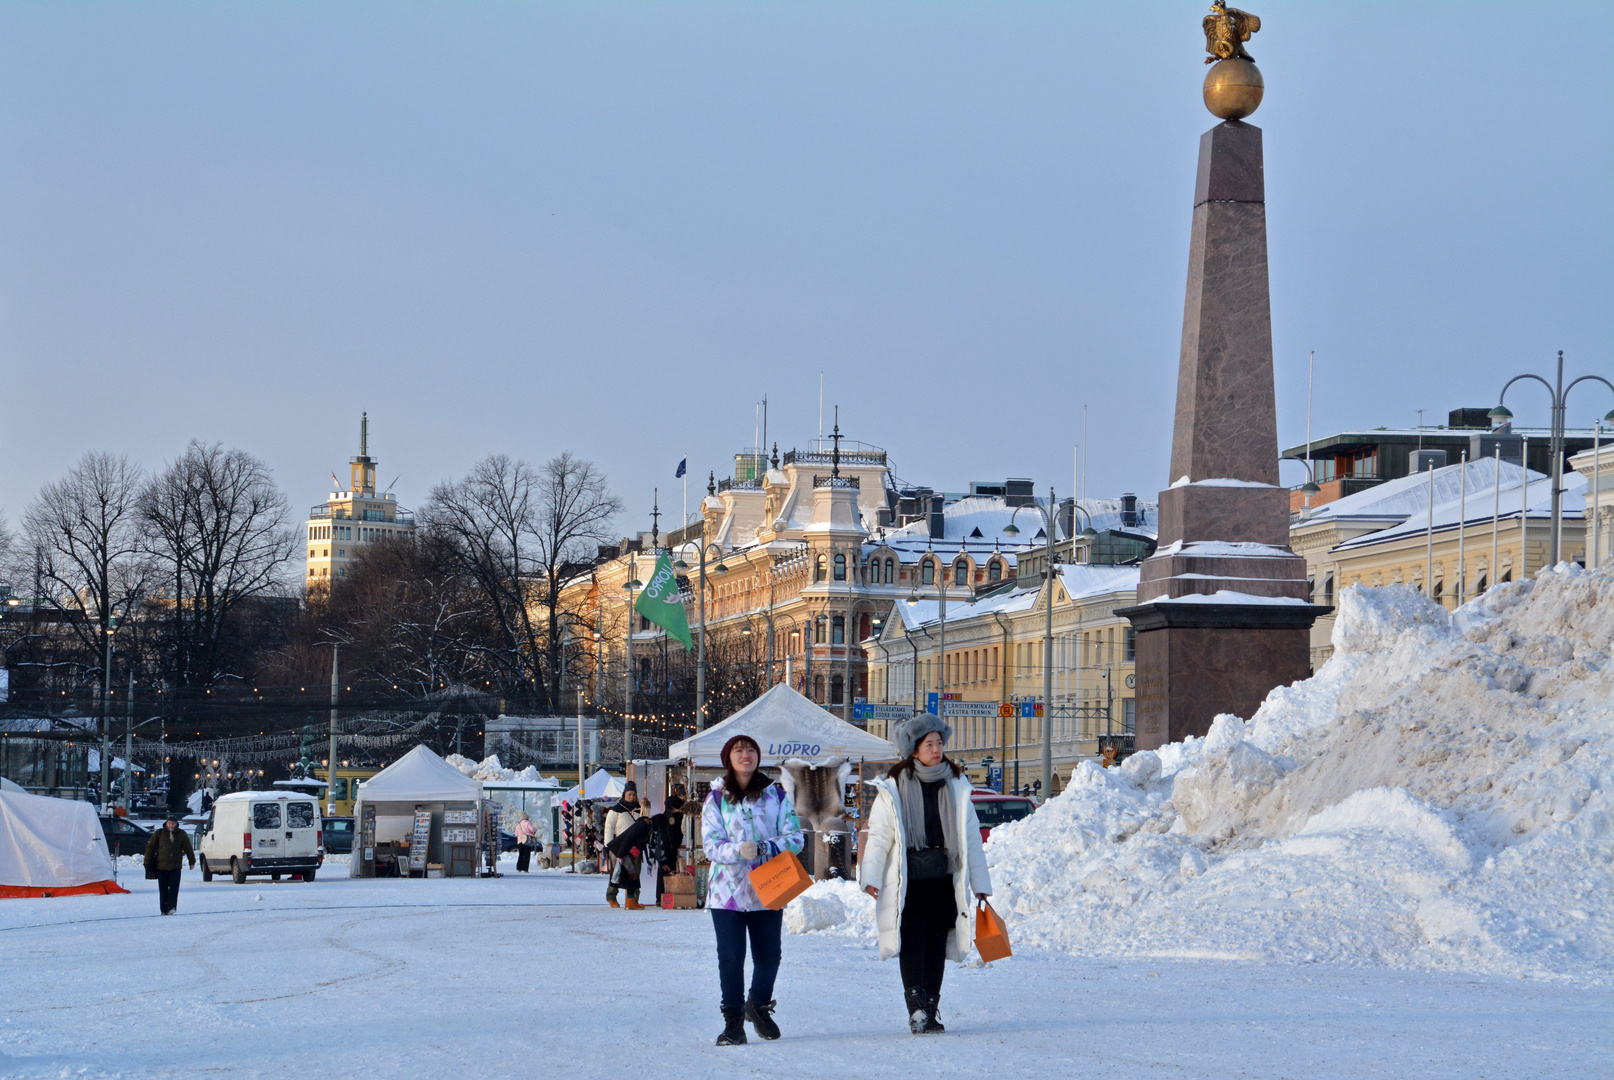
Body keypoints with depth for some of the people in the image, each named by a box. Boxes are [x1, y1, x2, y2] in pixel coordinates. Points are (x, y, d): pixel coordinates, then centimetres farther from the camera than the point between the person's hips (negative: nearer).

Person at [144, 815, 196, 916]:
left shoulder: (182, 834, 6)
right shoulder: (159, 834, 3)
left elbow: (188, 848, 13)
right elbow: (150, 847, 6)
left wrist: (192, 862, 15)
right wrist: (148, 863, 4)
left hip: (175, 867, 0)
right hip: (161, 866, 0)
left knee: (174, 888, -10)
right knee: (163, 889, 2)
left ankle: (171, 907, -10)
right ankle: (164, 909, 7)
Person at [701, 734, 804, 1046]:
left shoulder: (776, 795, 7)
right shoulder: (716, 799, 4)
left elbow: (794, 838, 1)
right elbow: (711, 845, -4)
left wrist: (764, 848, -17)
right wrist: (738, 851, -23)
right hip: (727, 889, -1)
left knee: (769, 956, 6)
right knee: (731, 957, -4)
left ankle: (759, 1006, 32)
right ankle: (733, 1021, 7)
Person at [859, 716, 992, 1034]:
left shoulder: (956, 785, 9)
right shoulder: (894, 788, -1)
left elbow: (971, 836, 12)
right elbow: (879, 835, 1)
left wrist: (980, 883, 11)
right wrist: (871, 877, -7)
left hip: (944, 881, 3)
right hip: (908, 882, -3)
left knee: (937, 948, 6)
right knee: (912, 946, -12)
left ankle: (929, 1014, 13)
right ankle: (916, 1010, -19)